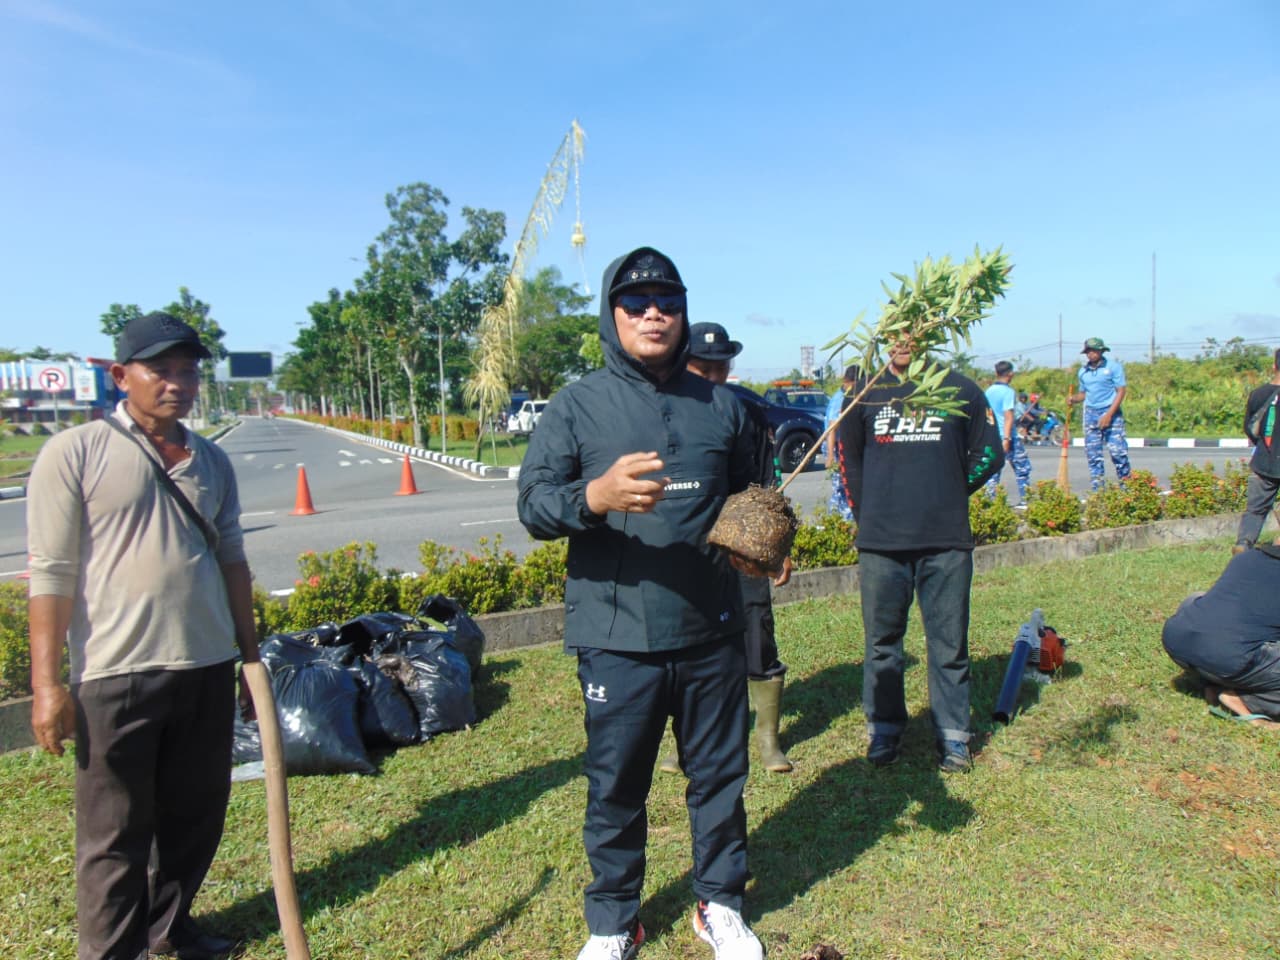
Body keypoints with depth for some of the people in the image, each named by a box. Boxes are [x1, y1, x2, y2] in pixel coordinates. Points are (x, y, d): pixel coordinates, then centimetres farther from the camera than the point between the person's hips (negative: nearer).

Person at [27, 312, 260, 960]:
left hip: (207, 669, 5)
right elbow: (52, 573, -8)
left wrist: (251, 656, 13)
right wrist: (46, 683, -11)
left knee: (197, 814, 16)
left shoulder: (212, 462, 9)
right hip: (116, 674, -5)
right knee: (116, 831, 9)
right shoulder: (75, 454, -6)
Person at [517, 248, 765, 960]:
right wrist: (596, 495, -29)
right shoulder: (577, 405, -2)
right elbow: (533, 504, -10)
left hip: (712, 633, 3)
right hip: (617, 639, -3)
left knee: (721, 775, 16)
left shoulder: (722, 405, 9)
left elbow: (747, 496, 22)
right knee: (616, 787, 11)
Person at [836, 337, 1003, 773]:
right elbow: (849, 457, 15)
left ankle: (953, 736, 20)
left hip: (946, 541, -1)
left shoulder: (960, 390, 5)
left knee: (949, 643, 7)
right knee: (882, 642, 9)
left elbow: (989, 454, 12)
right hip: (880, 543, 1)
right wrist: (869, 516, 10)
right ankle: (884, 729, 24)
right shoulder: (866, 393, 7)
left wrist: (949, 494, 9)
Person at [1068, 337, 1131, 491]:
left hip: (1111, 412, -4)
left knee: (1117, 450, -10)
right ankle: (1096, 489, 7)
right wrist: (1073, 399, -5)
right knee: (1093, 453, 2)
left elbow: (1120, 391, -7)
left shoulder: (1113, 366, -4)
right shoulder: (1083, 371, 10)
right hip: (1091, 413, 4)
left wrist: (1109, 414, -16)